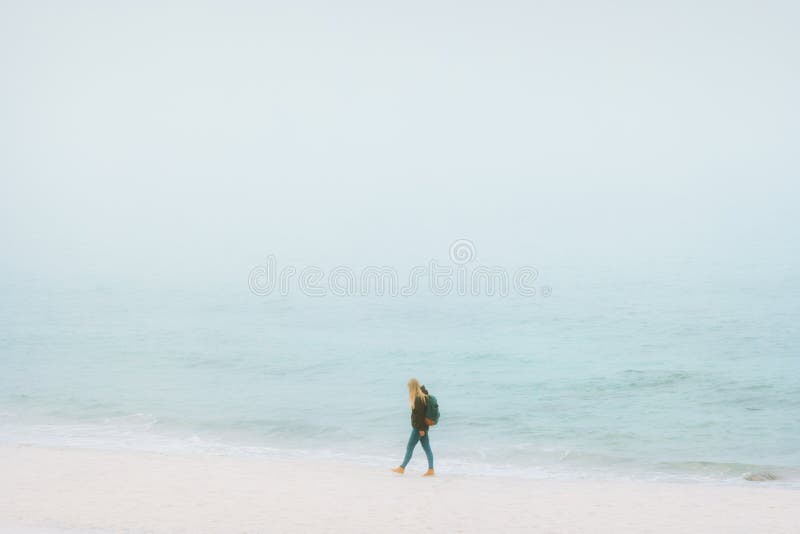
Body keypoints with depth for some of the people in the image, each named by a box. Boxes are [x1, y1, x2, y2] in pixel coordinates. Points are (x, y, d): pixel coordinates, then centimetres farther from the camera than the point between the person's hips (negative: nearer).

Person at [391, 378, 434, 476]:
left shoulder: (418, 399, -20)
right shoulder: (423, 396, 10)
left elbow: (420, 415, -21)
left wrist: (421, 429, -20)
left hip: (418, 427, -10)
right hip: (423, 427, 10)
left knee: (409, 447, 1)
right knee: (427, 448, 8)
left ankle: (402, 468, 11)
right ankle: (430, 470, 8)